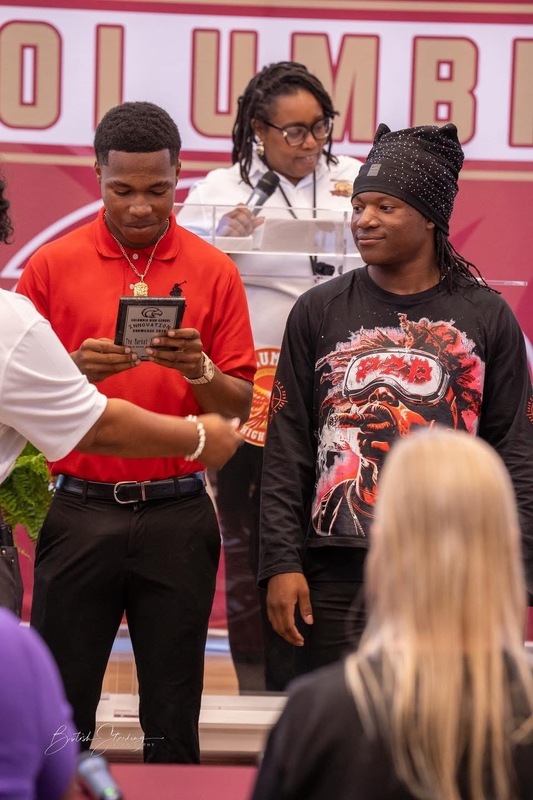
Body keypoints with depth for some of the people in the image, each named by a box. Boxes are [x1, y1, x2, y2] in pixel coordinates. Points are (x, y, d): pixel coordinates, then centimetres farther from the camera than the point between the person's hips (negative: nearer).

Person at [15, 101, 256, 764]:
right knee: (61, 716, 1)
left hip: (178, 516, 1)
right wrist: (77, 371, -15)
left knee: (173, 724, 4)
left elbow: (239, 407, 6)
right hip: (80, 511, 0)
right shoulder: (52, 266, 3)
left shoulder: (213, 271, 5)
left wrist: (198, 369, -14)